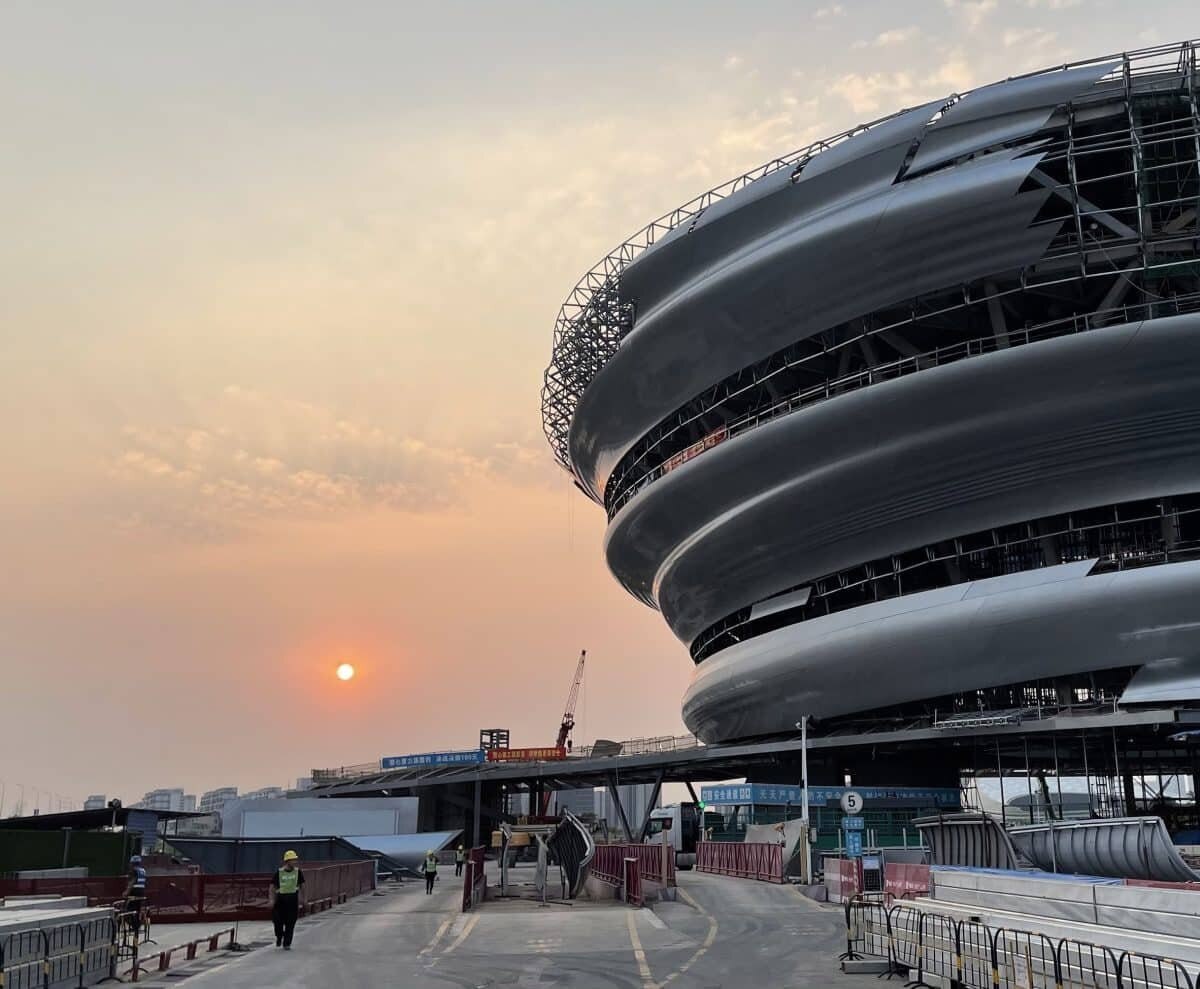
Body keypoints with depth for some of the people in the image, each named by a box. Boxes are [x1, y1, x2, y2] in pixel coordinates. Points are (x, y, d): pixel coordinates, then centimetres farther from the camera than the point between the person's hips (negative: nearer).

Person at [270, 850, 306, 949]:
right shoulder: (279, 872, -4)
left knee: (290, 923, -1)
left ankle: (286, 944, 8)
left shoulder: (298, 872, 1)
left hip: (293, 899, 1)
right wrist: (272, 899, -11)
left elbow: (302, 885, 11)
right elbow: (272, 886, -1)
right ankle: (279, 937, 30)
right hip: (281, 898, -1)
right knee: (278, 920, -1)